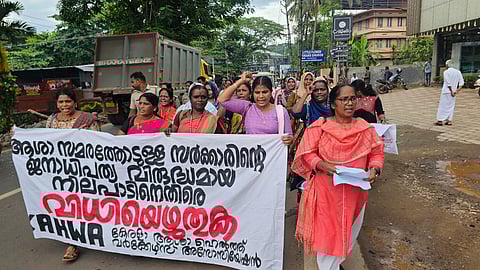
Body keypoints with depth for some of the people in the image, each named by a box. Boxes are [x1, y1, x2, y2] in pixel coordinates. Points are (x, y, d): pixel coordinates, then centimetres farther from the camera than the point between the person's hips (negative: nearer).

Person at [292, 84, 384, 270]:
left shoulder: (365, 128, 2)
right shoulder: (319, 127, -8)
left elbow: (376, 153, 6)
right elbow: (307, 153, -8)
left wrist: (374, 170, -13)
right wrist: (323, 165, -25)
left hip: (355, 193, 4)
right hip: (325, 191, -3)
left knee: (349, 232, 19)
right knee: (326, 233, 4)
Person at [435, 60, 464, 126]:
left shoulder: (446, 72, -10)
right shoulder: (458, 72, 6)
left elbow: (448, 83, -17)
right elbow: (461, 83, 1)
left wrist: (451, 91, -12)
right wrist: (458, 90, -1)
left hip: (446, 91, -5)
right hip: (454, 92, 5)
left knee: (443, 106, 0)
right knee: (451, 106, 11)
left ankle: (440, 120, 1)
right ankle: (449, 120, 11)